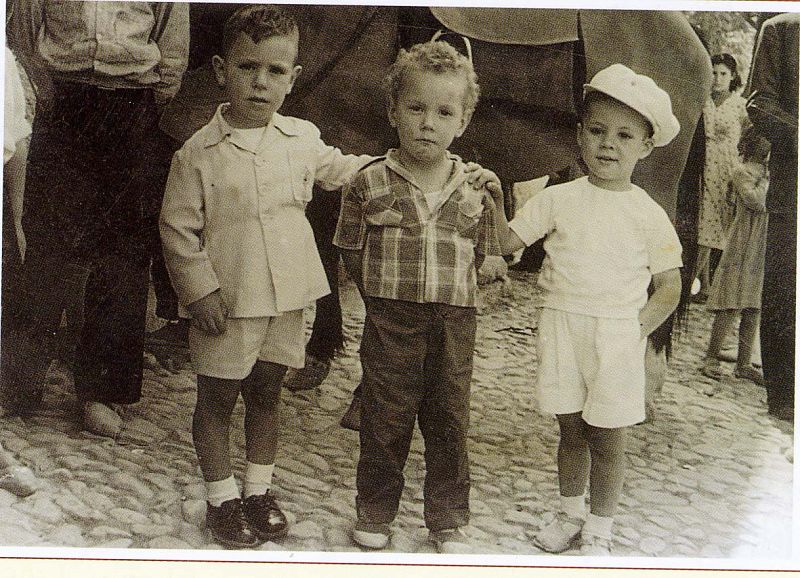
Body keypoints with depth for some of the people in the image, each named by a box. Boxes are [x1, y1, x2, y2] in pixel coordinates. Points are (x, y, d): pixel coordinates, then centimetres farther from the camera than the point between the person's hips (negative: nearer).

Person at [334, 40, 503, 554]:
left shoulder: (474, 189, 2)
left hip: (455, 323, 2)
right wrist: (390, 287, -2)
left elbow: (485, 258, 11)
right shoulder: (369, 185, -4)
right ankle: (375, 511, 25)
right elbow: (351, 253, 4)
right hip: (391, 321, -2)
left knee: (450, 420, 11)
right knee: (385, 419, 7)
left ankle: (449, 520, 26)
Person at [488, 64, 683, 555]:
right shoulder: (559, 199, 2)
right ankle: (571, 514, 33)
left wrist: (636, 329, -7)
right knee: (572, 432, 15)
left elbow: (669, 287, 0)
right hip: (562, 330, 2)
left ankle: (598, 531, 22)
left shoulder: (649, 214, -3)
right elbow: (508, 242, 4)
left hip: (618, 336, -2)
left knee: (608, 441, 6)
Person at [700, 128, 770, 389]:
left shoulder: (766, 171, 16)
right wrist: (767, 177, -9)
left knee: (754, 308, 7)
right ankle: (711, 358, 2)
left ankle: (744, 364, 11)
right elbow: (757, 202, -19)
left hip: (765, 247, 7)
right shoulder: (742, 171, -6)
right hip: (745, 245, -7)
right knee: (732, 305, -8)